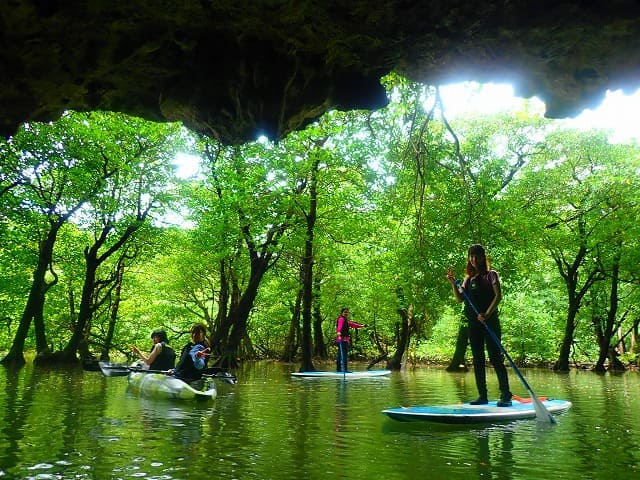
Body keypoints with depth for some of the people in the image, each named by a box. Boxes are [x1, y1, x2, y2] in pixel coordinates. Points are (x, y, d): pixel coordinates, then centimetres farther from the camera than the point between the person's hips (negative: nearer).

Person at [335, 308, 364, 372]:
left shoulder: (346, 320, 21)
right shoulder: (341, 319, -9)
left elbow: (351, 324, 39)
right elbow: (340, 326, -31)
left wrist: (360, 325, 52)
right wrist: (338, 331, -51)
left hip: (345, 340, 10)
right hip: (342, 339, -10)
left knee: (340, 355, 14)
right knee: (343, 355, -15)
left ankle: (338, 369, 21)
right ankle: (344, 369, -20)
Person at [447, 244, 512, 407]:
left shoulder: (491, 274, 2)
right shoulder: (468, 279, 15)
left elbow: (498, 295, -10)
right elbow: (460, 299, 5)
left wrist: (487, 314, -22)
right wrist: (453, 284, -10)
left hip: (490, 321, -5)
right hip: (474, 323, 5)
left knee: (495, 357, -8)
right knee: (478, 360, 7)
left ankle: (506, 395, -3)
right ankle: (482, 395, 14)